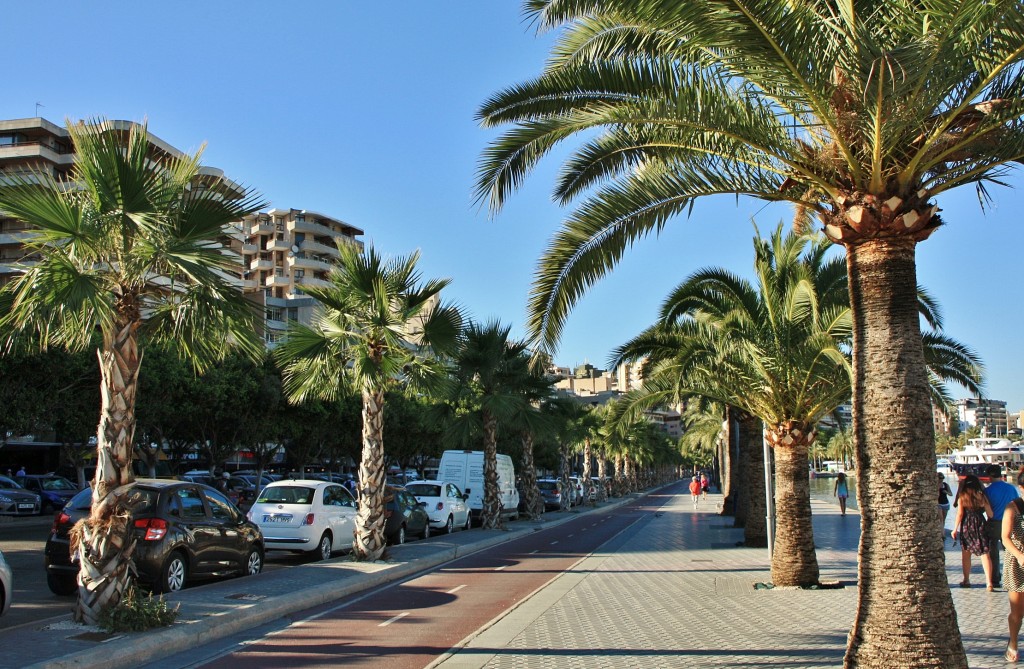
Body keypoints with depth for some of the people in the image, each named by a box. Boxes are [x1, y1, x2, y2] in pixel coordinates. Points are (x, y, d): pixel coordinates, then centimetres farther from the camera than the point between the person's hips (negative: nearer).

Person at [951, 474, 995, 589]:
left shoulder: (962, 496, -3)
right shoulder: (981, 496, 0)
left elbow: (960, 514, -6)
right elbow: (990, 514, 0)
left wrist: (955, 529, 0)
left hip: (966, 527, -1)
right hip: (980, 525, 1)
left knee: (966, 554, 12)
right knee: (984, 554, -1)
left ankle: (966, 580, 18)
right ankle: (989, 582, -9)